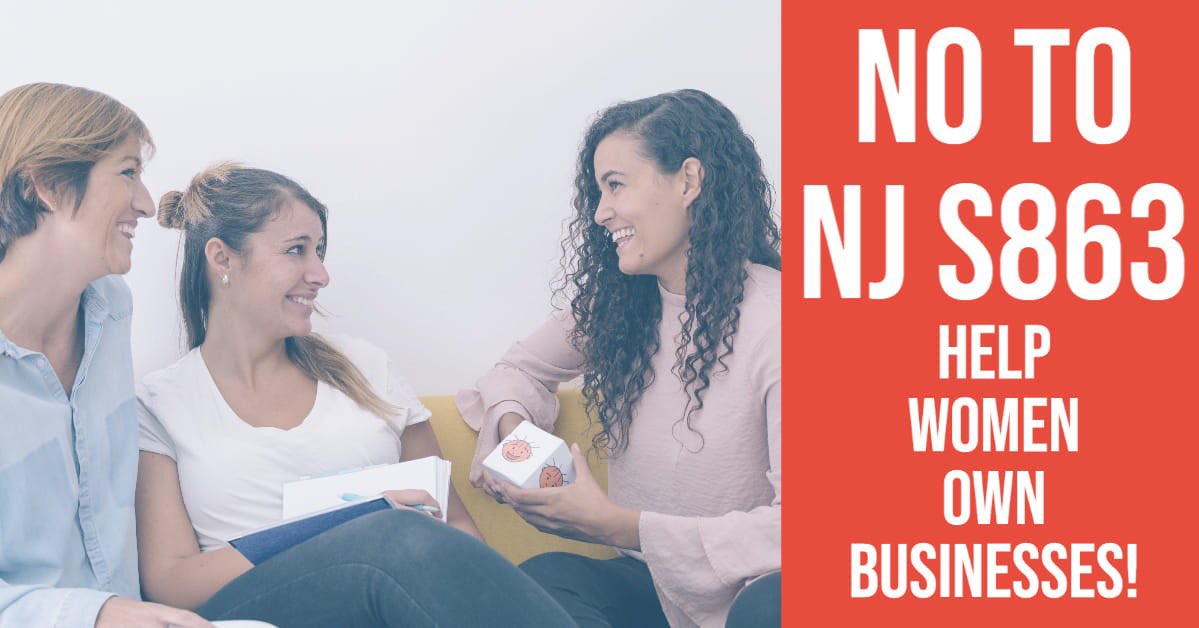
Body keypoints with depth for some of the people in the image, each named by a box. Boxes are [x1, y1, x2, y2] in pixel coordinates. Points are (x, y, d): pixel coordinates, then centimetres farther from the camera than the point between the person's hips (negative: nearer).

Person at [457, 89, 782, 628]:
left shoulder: (771, 319, -15)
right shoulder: (613, 305, 6)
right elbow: (522, 368, 23)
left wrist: (620, 527, -25)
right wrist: (511, 428, -2)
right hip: (648, 585, 4)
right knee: (544, 577, -28)